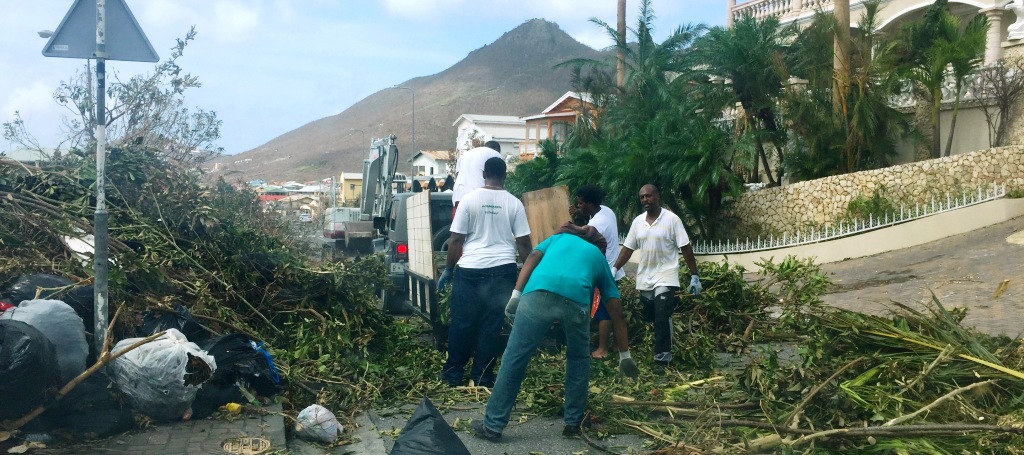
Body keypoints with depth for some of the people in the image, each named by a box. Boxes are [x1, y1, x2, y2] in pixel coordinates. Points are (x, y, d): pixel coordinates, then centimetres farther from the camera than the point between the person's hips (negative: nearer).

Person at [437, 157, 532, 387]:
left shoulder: (470, 199, -1)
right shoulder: (514, 203, 2)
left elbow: (456, 239, -1)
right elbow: (523, 242, 3)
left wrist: (448, 269, 10)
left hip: (470, 270, -1)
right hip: (502, 270, 1)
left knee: (462, 323, 10)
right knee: (492, 325, 7)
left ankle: (453, 372, 19)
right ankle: (482, 376, 14)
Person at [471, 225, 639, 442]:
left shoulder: (560, 237, 38)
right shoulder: (600, 258, 36)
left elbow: (533, 258, 16)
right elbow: (617, 313, 34)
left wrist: (515, 295, 8)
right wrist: (624, 356, 40)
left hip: (538, 293, 0)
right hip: (575, 300, 0)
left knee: (514, 359, 7)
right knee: (578, 360, 25)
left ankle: (492, 425, 13)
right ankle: (573, 423, 31)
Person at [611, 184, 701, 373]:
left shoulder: (671, 219, -8)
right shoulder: (637, 221, 7)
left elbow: (686, 248, -7)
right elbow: (628, 248, 9)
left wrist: (694, 275, -9)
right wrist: (614, 268, -3)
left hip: (665, 279, -5)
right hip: (644, 280, 5)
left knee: (662, 319, -12)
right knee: (650, 320, 12)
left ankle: (661, 359, -7)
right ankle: (662, 353, 28)